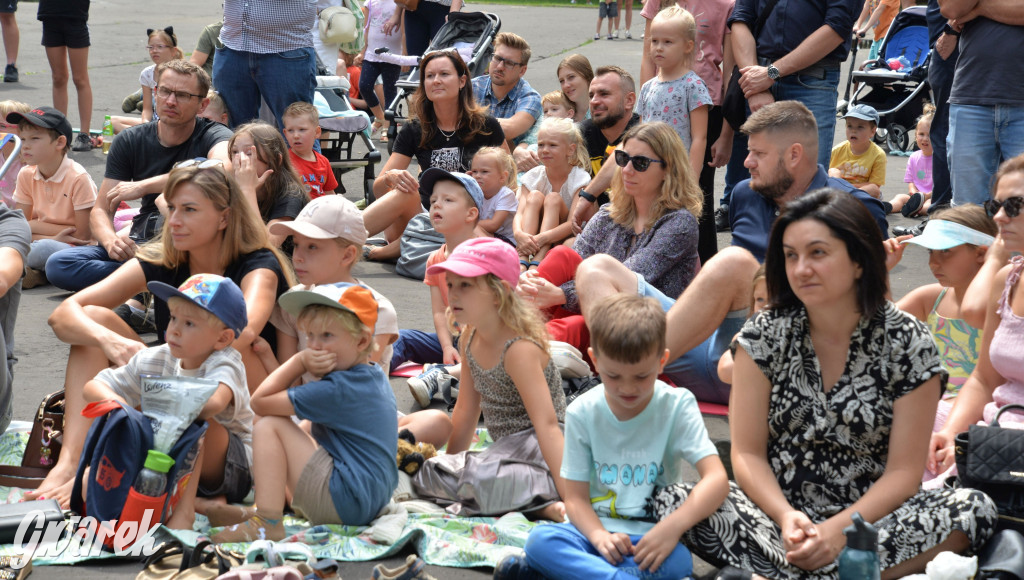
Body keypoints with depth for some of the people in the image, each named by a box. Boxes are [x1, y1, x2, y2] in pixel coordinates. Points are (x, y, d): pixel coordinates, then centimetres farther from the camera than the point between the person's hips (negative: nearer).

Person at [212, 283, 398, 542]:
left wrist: (299, 361, -9)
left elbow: (260, 402, -13)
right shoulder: (376, 376, 10)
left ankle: (267, 522, -18)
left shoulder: (336, 390, -19)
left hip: (344, 503, -11)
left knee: (269, 426, -11)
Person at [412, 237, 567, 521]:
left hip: (538, 446, -10)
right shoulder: (470, 338, 7)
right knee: (428, 477, -3)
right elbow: (466, 408, 18)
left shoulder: (520, 348, -20)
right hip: (508, 445, 10)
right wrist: (449, 461, 22)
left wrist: (569, 495, -33)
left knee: (478, 478, -35)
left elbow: (547, 424, -27)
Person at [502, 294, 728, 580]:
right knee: (539, 540, -30)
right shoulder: (582, 413, 1)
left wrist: (673, 526, -32)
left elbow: (716, 479, -15)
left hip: (652, 538, -1)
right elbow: (576, 498, 1)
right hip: (597, 528, 2)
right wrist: (599, 536, -22)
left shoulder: (677, 406, -4)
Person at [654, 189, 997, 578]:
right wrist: (787, 517, -20)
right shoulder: (764, 335, 0)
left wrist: (839, 529, -20)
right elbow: (747, 454, -1)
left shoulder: (908, 343, -4)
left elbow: (903, 472, -5)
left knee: (974, 509, -29)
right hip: (775, 511, 0)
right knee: (674, 501, -26)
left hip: (869, 514, 0)